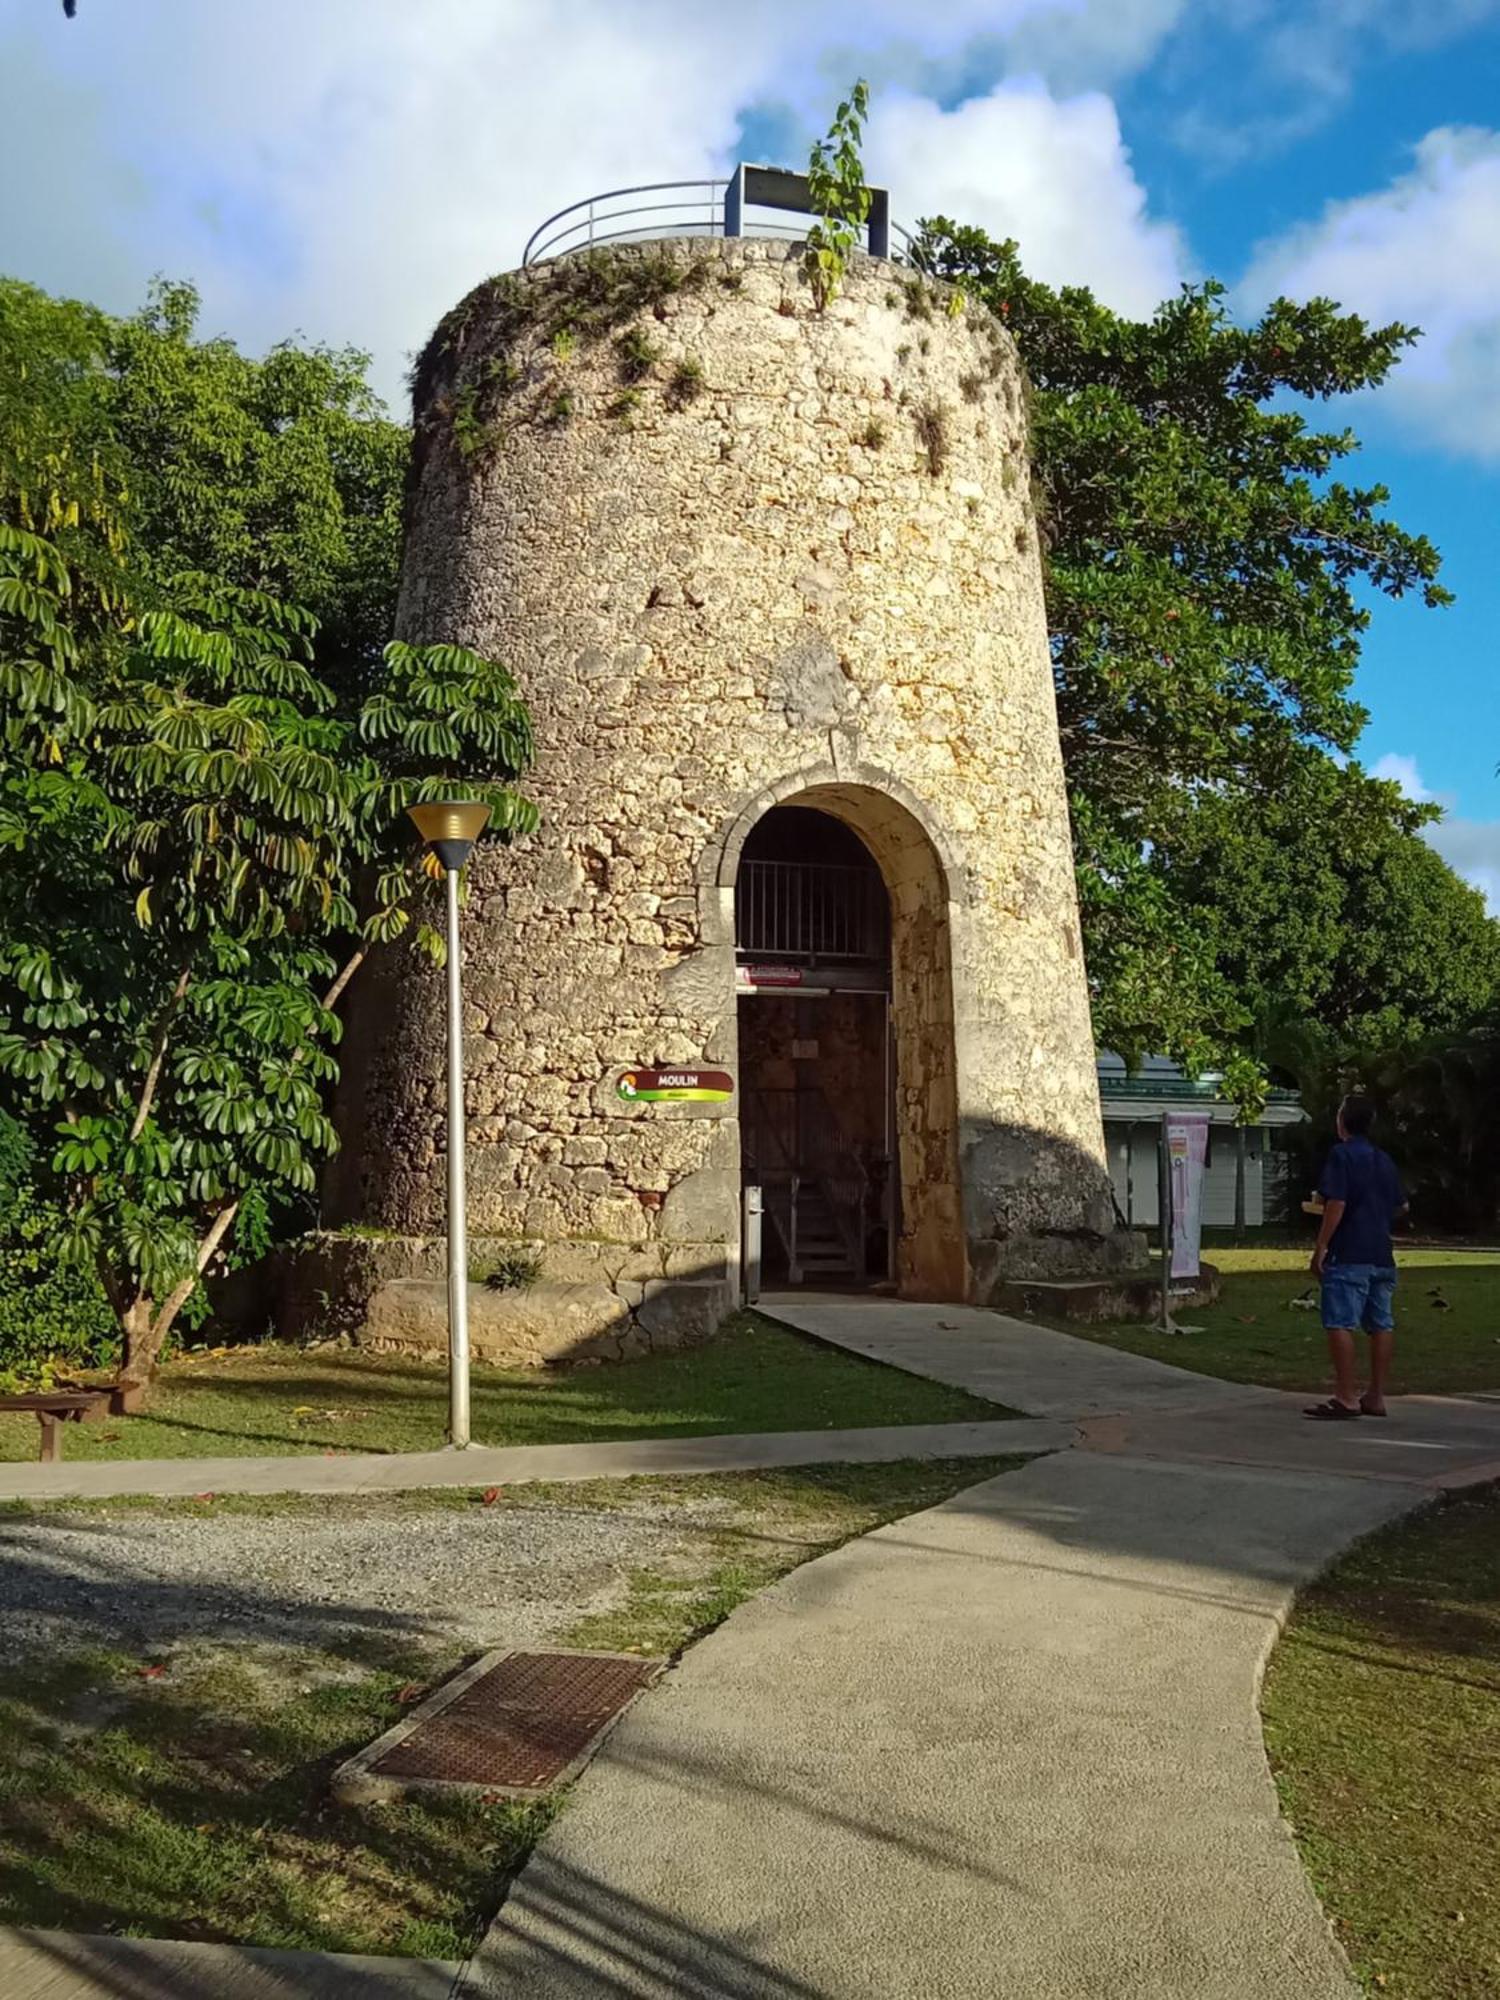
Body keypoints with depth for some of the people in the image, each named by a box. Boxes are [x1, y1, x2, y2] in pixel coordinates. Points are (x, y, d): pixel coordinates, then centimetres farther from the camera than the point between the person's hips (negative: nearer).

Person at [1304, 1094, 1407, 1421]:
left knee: (1340, 1324, -8)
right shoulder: (1384, 1160, 14)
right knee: (1381, 1325, 10)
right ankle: (1376, 1397, 15)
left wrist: (1321, 1247, -13)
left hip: (1348, 1255, -8)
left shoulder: (1342, 1155, -7)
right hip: (1382, 1256, 8)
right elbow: (1401, 1207, 20)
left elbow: (1336, 1203, -16)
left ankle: (1346, 1398, -12)